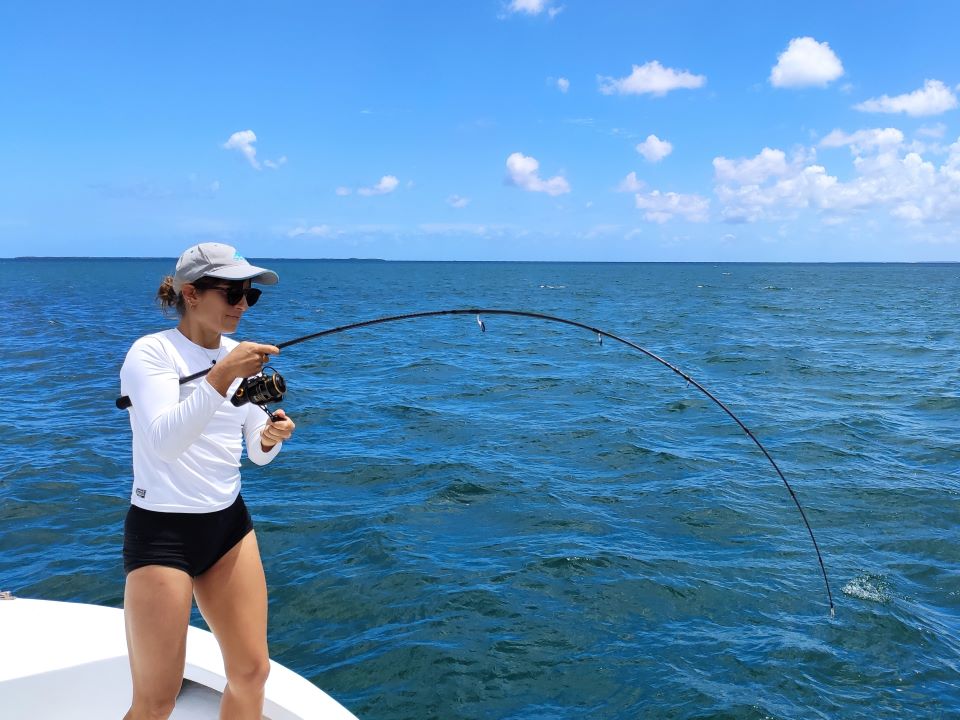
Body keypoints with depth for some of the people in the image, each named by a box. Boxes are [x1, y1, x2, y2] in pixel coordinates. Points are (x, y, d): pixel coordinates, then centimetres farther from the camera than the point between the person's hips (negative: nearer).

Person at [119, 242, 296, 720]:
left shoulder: (238, 355, 5)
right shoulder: (151, 352, -13)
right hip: (162, 530, -6)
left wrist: (271, 437, -14)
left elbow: (257, 454, 8)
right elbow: (164, 442, -28)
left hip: (229, 523, 6)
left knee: (251, 672, 8)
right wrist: (221, 376, -37)